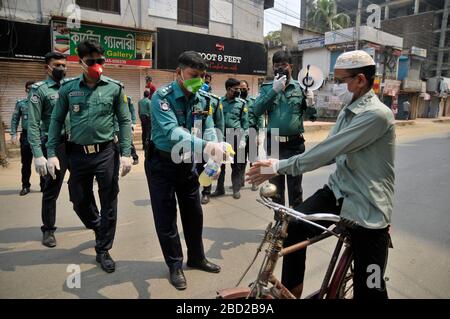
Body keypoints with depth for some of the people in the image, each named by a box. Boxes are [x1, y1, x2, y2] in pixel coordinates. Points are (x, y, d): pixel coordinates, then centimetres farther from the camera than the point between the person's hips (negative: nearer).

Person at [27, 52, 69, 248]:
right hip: (53, 146, -4)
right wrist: (38, 155, -18)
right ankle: (48, 230, 22)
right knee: (51, 189, 5)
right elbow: (33, 125, -10)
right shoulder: (39, 90, -4)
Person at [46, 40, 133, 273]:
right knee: (80, 201, 14)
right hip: (78, 153, 2)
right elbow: (57, 121, 7)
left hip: (106, 153, -2)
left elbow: (125, 121, 1)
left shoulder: (114, 88, -1)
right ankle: (98, 228, 45)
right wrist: (52, 153, 0)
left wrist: (126, 154, -7)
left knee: (109, 204, 3)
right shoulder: (68, 88, 3)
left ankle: (103, 251, 20)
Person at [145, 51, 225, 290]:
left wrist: (215, 150, -31)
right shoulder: (162, 97, -21)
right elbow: (172, 131, -36)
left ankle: (197, 257, 33)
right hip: (162, 164, -5)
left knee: (194, 213, 14)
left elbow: (209, 129, -8)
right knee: (166, 216, 3)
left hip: (187, 163, 6)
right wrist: (204, 146, -50)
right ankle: (175, 265, 21)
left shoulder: (202, 100, -2)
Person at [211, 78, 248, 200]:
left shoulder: (241, 103, 1)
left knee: (236, 163, 6)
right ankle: (220, 188, 21)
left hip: (235, 136, -1)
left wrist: (243, 137, -6)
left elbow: (245, 122, 1)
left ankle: (236, 189, 17)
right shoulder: (220, 101, 4)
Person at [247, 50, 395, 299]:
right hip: (339, 191, 7)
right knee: (294, 225, -13)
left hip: (367, 207, -7)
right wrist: (280, 166, -5)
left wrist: (280, 167, -23)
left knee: (368, 290, 4)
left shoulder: (376, 114, -20)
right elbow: (329, 153, 7)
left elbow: (328, 150, -27)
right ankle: (291, 291, 8)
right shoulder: (347, 111, 9)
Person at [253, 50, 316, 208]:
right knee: (275, 185, 14)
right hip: (273, 144, 1)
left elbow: (310, 114, 3)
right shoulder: (267, 88, 5)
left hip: (295, 144, -1)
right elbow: (257, 110, -10)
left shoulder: (300, 87, 3)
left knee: (295, 186, 6)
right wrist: (274, 90, -17)